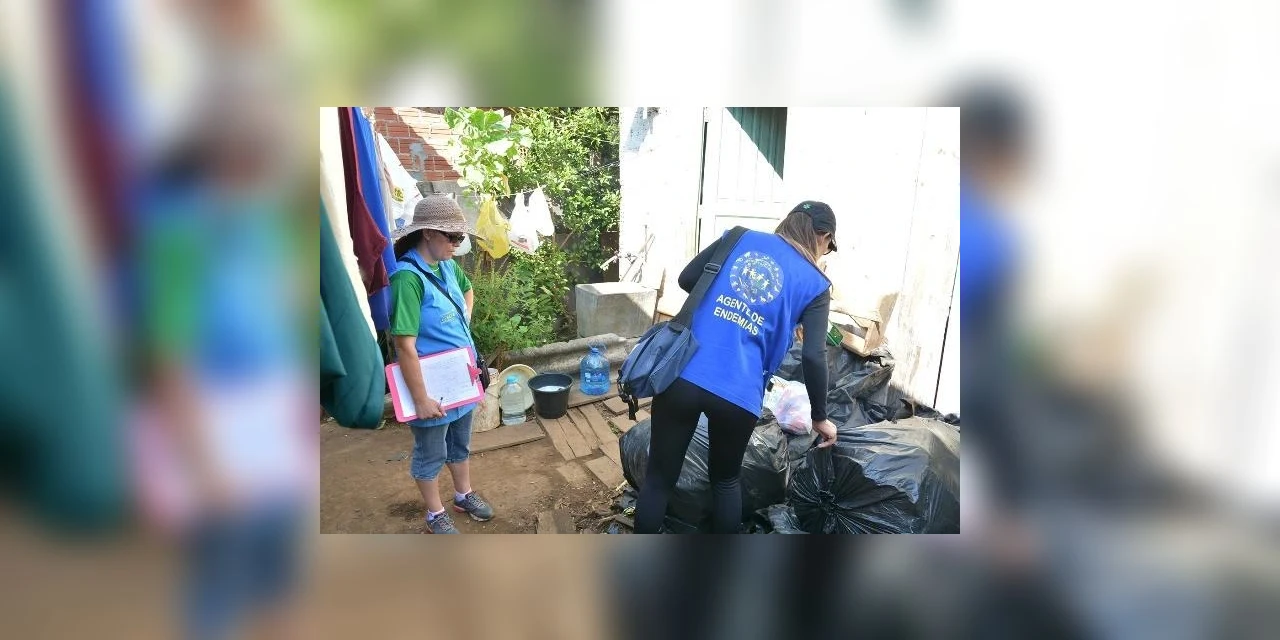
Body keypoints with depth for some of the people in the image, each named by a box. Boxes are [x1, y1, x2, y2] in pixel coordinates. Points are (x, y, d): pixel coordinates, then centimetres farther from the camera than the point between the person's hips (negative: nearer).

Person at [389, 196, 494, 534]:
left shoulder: (447, 265, -3)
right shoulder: (408, 277, -27)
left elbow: (468, 291, 22)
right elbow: (404, 345, -28)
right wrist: (421, 399, -25)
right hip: (433, 386, -7)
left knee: (460, 445, 26)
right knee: (430, 455, 15)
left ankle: (464, 495, 46)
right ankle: (435, 514, 34)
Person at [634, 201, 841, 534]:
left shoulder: (741, 238, 12)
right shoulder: (815, 284, 6)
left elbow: (686, 278, 11)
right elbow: (814, 356, -1)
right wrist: (820, 418, 11)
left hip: (682, 376, 1)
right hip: (738, 393, -1)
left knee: (659, 477, 15)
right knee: (726, 479, 25)